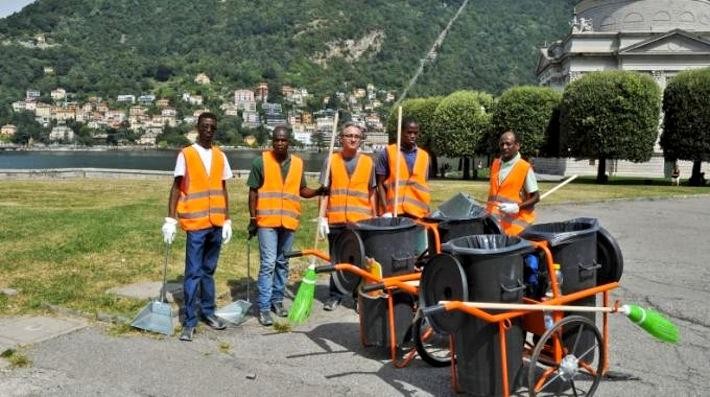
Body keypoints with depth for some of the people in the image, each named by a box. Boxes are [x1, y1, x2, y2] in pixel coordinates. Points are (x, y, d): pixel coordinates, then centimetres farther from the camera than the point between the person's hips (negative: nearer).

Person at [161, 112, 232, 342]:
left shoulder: (220, 156, 10)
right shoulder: (186, 155, -3)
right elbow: (176, 188, -4)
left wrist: (227, 221, 12)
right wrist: (170, 219, -10)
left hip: (216, 224, 4)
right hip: (195, 223, -4)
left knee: (209, 270, 14)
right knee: (193, 273, -2)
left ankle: (208, 312, 25)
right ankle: (189, 322, 4)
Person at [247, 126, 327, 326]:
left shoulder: (298, 163, 7)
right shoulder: (261, 161, -4)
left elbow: (302, 190, 14)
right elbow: (253, 192, -1)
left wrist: (319, 191, -4)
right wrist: (253, 219, -5)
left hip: (288, 221, 4)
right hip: (267, 220, -4)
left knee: (282, 263, 13)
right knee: (268, 263, -6)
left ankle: (277, 300, 25)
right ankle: (264, 307, 0)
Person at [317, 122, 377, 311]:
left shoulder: (368, 162, 7)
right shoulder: (331, 160, 3)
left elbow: (372, 193, 10)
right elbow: (324, 191, 3)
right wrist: (322, 217, -3)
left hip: (362, 220, 0)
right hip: (336, 220, 0)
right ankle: (335, 295, 22)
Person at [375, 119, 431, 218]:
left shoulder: (424, 156, 12)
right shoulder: (387, 153, 2)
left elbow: (425, 185, 17)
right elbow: (380, 184, 0)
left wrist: (427, 211, 10)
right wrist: (386, 211, -9)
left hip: (418, 213, 3)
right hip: (392, 212, -3)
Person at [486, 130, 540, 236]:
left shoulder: (525, 168, -8)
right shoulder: (496, 164, 9)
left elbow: (536, 197, -6)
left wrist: (517, 207, -19)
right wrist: (488, 209, 12)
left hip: (515, 223, -5)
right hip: (494, 220, 5)